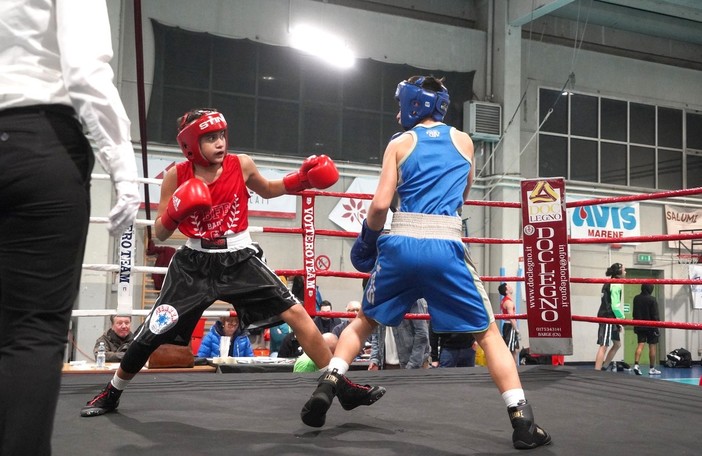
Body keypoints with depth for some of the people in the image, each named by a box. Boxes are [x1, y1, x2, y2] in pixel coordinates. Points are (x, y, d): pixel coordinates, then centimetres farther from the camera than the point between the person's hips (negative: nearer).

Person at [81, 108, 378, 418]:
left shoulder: (242, 165, -6)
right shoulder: (176, 177, -8)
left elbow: (268, 190, 17)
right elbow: (160, 233, -1)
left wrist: (302, 179, 0)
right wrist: (176, 213, -23)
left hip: (240, 260, 1)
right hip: (194, 263, 0)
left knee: (295, 313, -10)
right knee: (152, 333, 0)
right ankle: (111, 394, 26)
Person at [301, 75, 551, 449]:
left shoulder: (399, 143, 8)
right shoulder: (463, 141, 14)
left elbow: (380, 205, -1)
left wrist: (367, 238, 16)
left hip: (401, 246, 0)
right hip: (445, 249, 0)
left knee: (363, 322, 22)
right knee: (488, 334, 8)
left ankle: (325, 388, 10)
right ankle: (523, 422, 0)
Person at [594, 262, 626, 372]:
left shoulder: (609, 283, 18)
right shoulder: (616, 284, -12)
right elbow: (615, 306, -18)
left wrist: (617, 321, 18)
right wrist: (622, 317, -2)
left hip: (608, 317, 10)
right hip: (607, 317, -10)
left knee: (617, 344, 20)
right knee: (603, 346, -14)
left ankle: (604, 367, 21)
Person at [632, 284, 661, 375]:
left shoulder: (636, 298, 4)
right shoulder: (652, 299, -14)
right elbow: (655, 315, -13)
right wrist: (657, 323, -5)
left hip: (639, 326, 5)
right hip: (650, 326, -5)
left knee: (640, 345, 3)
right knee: (652, 346, 4)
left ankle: (636, 364, -13)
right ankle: (652, 369, 7)